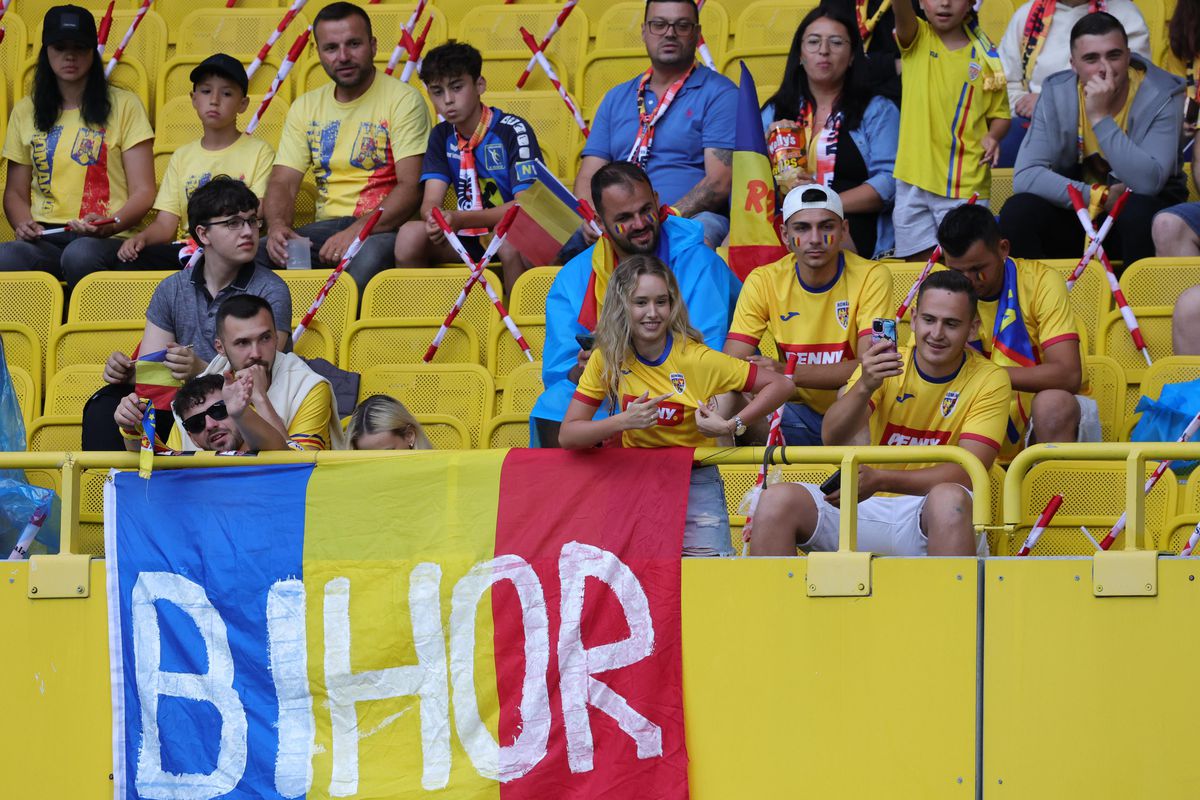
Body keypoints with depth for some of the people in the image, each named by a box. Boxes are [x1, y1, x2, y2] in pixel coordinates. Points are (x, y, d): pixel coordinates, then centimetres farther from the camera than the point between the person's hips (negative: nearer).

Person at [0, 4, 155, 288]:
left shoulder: (124, 105, 8)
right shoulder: (26, 112, 19)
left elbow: (143, 192, 4)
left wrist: (112, 224, -17)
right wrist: (24, 224, -1)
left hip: (107, 241, -2)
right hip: (44, 241, 2)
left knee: (80, 254, -39)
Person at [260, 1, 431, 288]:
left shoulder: (403, 100, -2)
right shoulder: (305, 107, 15)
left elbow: (411, 186, -11)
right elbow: (282, 182, 10)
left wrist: (358, 230, -25)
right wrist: (277, 225, -14)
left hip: (383, 229, -5)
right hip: (327, 227, 5)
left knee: (369, 256, -42)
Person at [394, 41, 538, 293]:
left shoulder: (513, 130, -11)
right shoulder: (442, 137, 8)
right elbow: (430, 201, -2)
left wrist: (460, 219, -31)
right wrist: (433, 218, -29)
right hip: (471, 238, 5)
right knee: (410, 235, -21)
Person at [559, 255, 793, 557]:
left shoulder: (697, 359, -12)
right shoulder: (607, 358, -5)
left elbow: (780, 385, -9)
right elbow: (568, 435, -9)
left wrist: (731, 426, -21)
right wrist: (623, 422, -24)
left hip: (695, 484, -2)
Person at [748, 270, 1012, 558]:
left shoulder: (990, 380, -1)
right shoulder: (884, 365, 7)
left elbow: (966, 472, -13)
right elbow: (832, 439, -8)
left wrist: (880, 480, -26)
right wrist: (864, 387, -28)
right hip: (868, 509, 3)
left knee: (948, 499, -38)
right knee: (776, 499, -20)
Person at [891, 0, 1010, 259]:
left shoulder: (986, 56, 3)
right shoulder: (916, 39, 2)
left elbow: (999, 113, 10)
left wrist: (993, 137, -12)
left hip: (965, 184, -1)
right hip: (914, 179, 1)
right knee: (920, 263, 7)